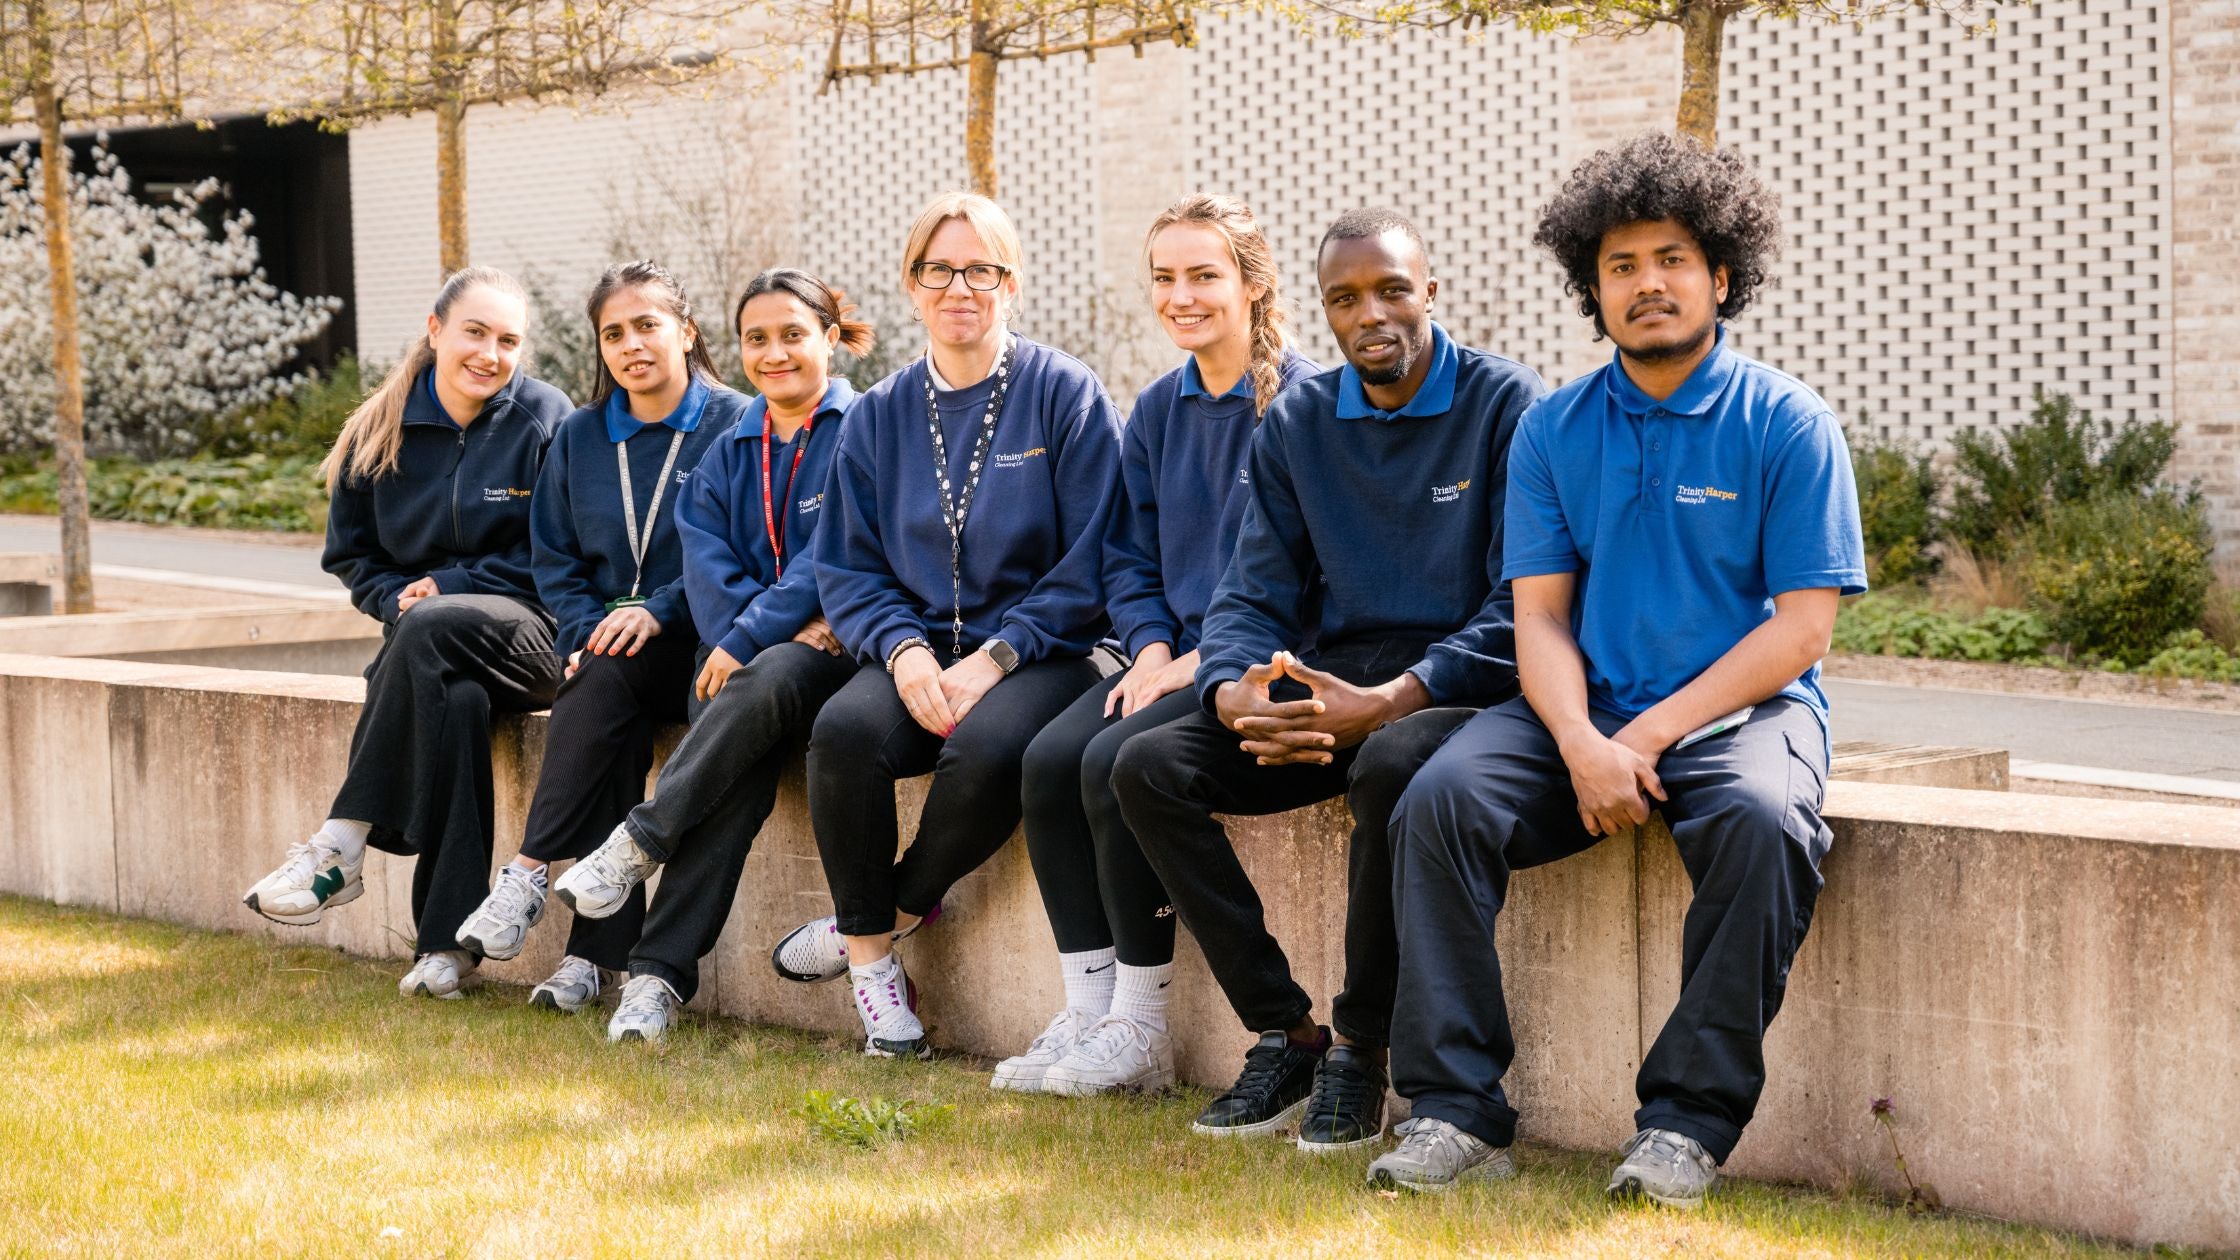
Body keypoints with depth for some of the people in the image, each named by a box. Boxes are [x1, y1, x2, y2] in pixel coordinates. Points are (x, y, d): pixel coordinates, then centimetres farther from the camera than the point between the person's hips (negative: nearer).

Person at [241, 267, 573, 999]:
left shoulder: (544, 419, -1)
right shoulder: (383, 430, 9)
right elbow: (350, 553, 18)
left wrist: (444, 590, -11)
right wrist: (400, 598, -4)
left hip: (530, 633, -2)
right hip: (435, 655, 3)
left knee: (432, 631, -36)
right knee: (455, 694, -35)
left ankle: (342, 846, -30)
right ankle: (445, 941, -36)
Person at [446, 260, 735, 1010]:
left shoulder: (734, 426, -1)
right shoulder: (580, 436, 15)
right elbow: (554, 557, 14)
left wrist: (660, 610, -20)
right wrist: (590, 630, -4)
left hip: (692, 645, -4)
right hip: (605, 635, 4)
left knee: (607, 682, -34)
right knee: (608, 716, -30)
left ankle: (529, 874, -31)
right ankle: (601, 950, -36)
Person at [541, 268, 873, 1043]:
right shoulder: (729, 454, 17)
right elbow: (708, 566, 4)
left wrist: (751, 638, -18)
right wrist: (798, 626, -14)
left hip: (833, 652, -3)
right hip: (739, 655, 3)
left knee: (768, 681, -38)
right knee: (739, 768, -29)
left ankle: (637, 844, -27)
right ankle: (659, 973, -35)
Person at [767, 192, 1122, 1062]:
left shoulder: (1064, 394, -1)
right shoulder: (878, 417, 12)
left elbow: (1090, 561, -6)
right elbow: (846, 568, 10)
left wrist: (995, 658, -14)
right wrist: (904, 649, -10)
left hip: (1037, 654, -3)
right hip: (917, 651, 3)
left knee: (988, 751, -35)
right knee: (845, 730, -29)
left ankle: (891, 910, -6)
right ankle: (872, 956, -12)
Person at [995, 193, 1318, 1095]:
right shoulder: (1159, 410, 14)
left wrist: (1209, 658, -18)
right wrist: (1152, 648, -2)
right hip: (1177, 655, 7)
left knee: (1117, 761, -27)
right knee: (1050, 757, -18)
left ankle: (1142, 1030, -15)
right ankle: (1087, 1014, -12)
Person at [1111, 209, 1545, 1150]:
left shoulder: (1505, 406, -5)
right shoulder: (1296, 425, 11)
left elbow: (1522, 607, -12)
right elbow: (1252, 594, 9)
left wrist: (1385, 704, -24)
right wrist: (1233, 692, -16)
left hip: (1455, 690, -5)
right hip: (1324, 684, 6)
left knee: (1392, 767, -39)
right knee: (1147, 768, -16)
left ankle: (1360, 1051, -20)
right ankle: (1285, 1032, -12)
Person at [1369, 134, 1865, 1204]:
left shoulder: (1788, 425, 0)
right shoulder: (1554, 430, 10)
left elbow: (1801, 627, -6)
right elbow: (1540, 615, 5)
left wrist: (1656, 732, -16)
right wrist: (1582, 743, -16)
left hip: (1739, 707, -3)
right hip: (1585, 714, 3)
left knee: (1762, 822, -36)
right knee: (1441, 800, -24)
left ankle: (1689, 1119, -26)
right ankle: (1456, 1111, -21)